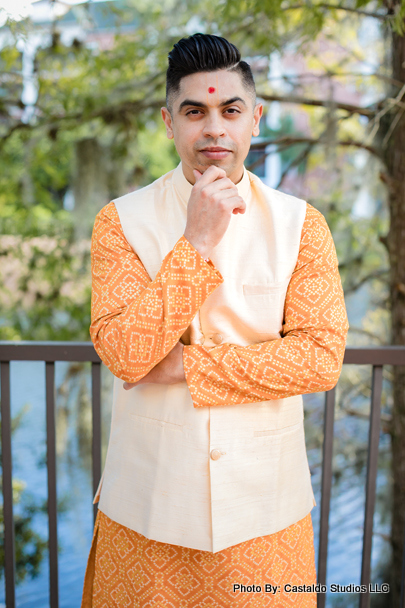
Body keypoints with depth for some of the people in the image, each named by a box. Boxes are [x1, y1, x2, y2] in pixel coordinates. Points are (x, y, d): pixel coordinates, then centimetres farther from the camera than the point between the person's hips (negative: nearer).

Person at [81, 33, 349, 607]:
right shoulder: (121, 220, -6)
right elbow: (123, 355, -15)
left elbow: (322, 356, -11)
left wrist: (187, 364, -15)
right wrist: (195, 244, -22)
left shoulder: (300, 223, -4)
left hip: (264, 497, 1)